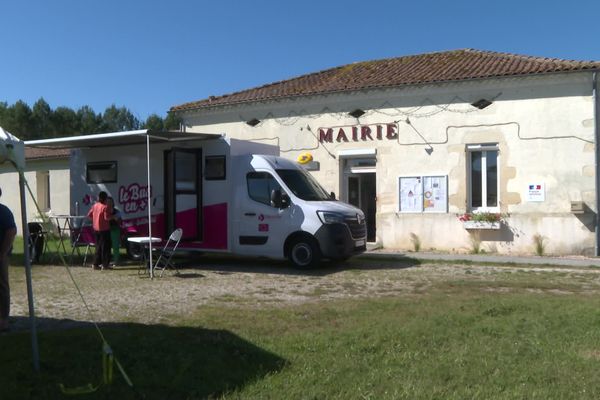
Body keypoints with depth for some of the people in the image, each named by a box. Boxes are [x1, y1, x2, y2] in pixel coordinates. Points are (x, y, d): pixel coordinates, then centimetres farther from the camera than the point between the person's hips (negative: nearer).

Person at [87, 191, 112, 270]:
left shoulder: (95, 205, 6)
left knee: (98, 246, 15)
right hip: (104, 229, -7)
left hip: (96, 229, 7)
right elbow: (107, 218, -22)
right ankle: (105, 264, 2)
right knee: (105, 247, 1)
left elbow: (89, 215, 10)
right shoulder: (105, 207, -16)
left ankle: (95, 264, 16)